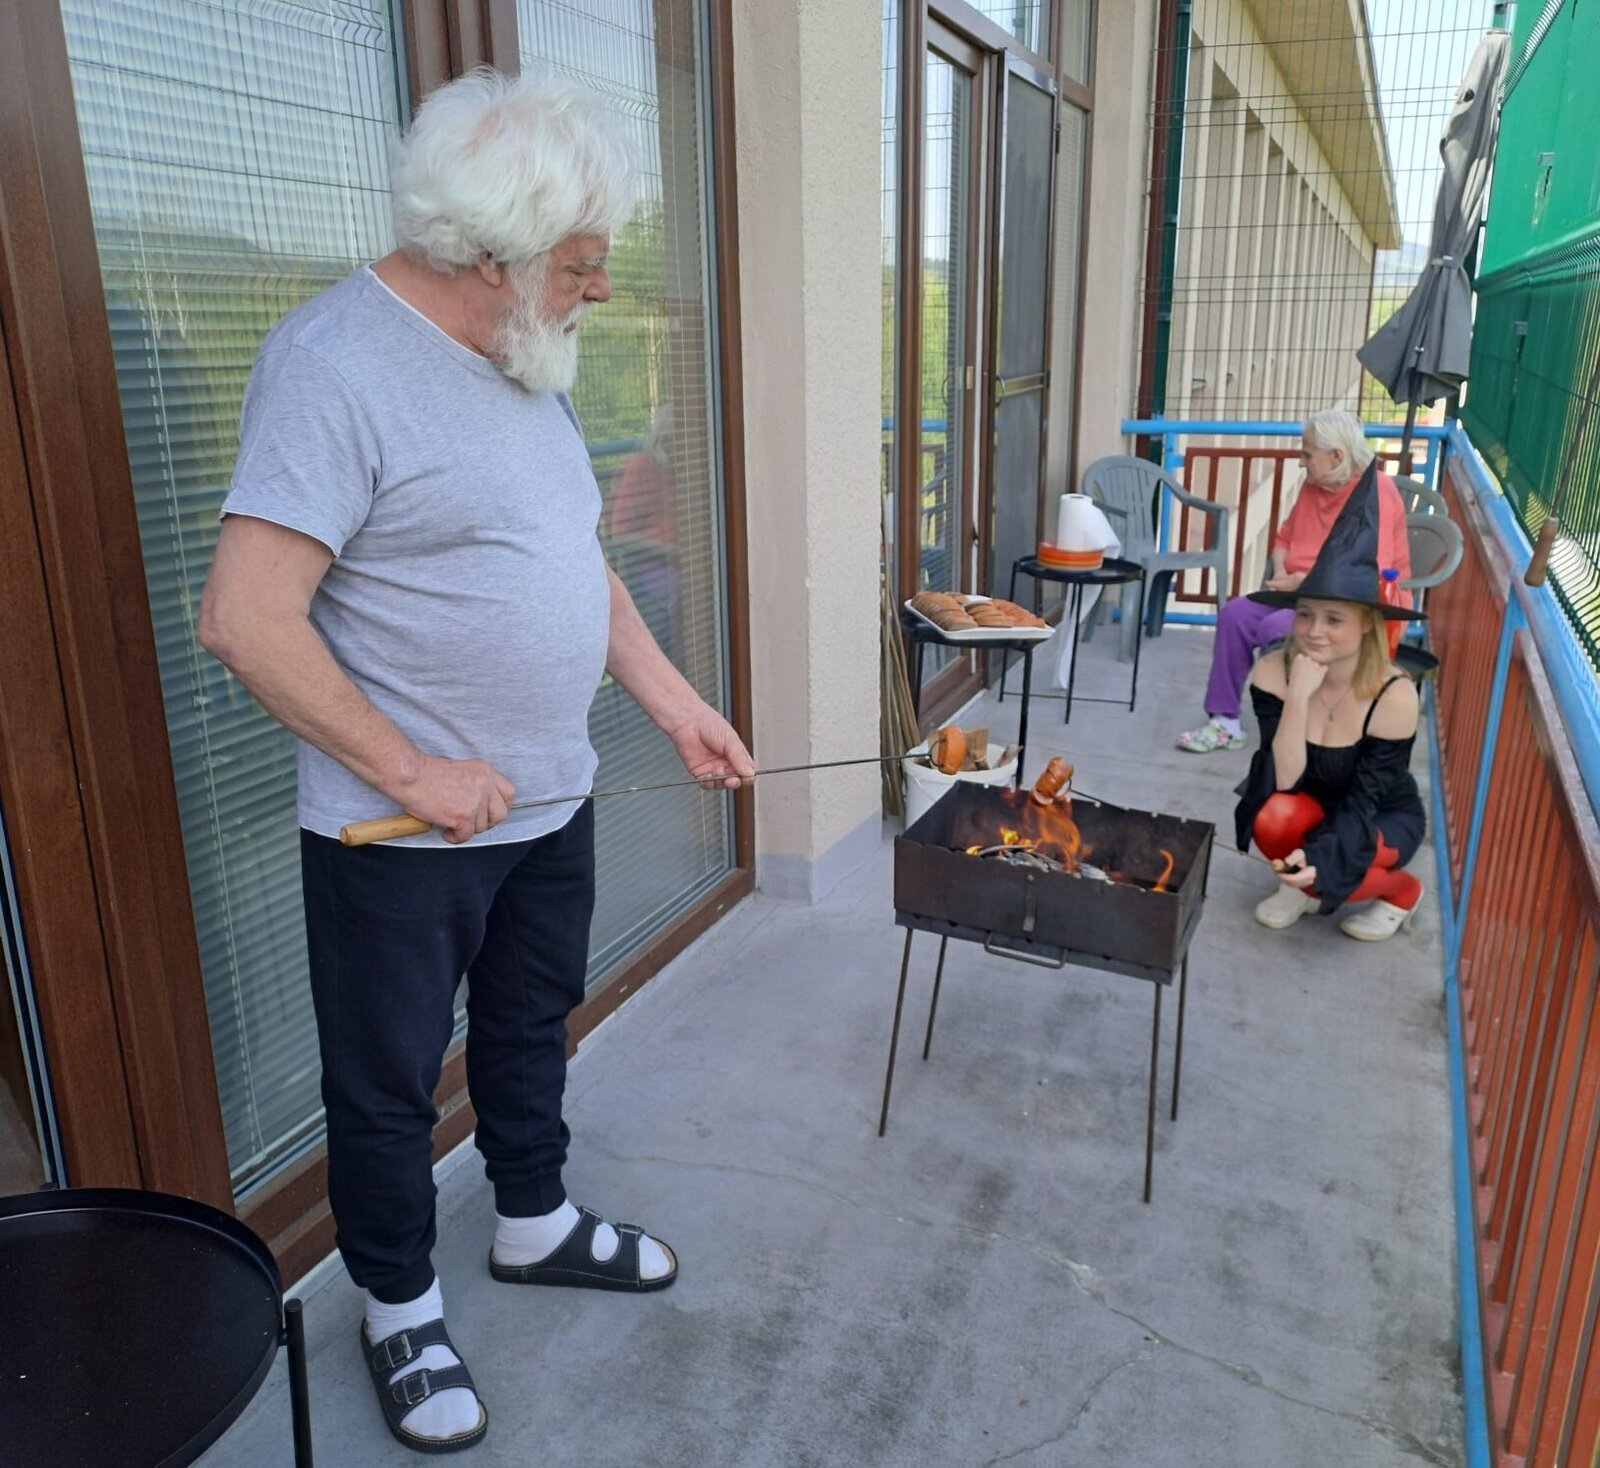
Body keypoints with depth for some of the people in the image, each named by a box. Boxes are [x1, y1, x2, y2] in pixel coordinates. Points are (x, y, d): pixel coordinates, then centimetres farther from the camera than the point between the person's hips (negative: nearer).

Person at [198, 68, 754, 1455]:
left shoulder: (524, 360, 7)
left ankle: (537, 1223, 47)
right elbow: (246, 618, -25)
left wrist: (678, 704, 9)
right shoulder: (337, 362, -20)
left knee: (532, 1027, 24)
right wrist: (412, 773, -21)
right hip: (401, 834, -8)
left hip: (550, 804, 8)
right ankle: (402, 1310, 36)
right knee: (389, 1085, 13)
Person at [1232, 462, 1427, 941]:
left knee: (1327, 872, -29)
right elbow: (1282, 783, -27)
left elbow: (1363, 802, -25)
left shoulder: (1394, 696, -27)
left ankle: (1400, 891, 6)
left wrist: (1319, 856, -42)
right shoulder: (1272, 673, -21)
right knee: (1273, 816, -31)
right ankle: (1301, 886, 4)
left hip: (1383, 818, -2)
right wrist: (1299, 698, -38)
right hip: (1313, 807, 2)